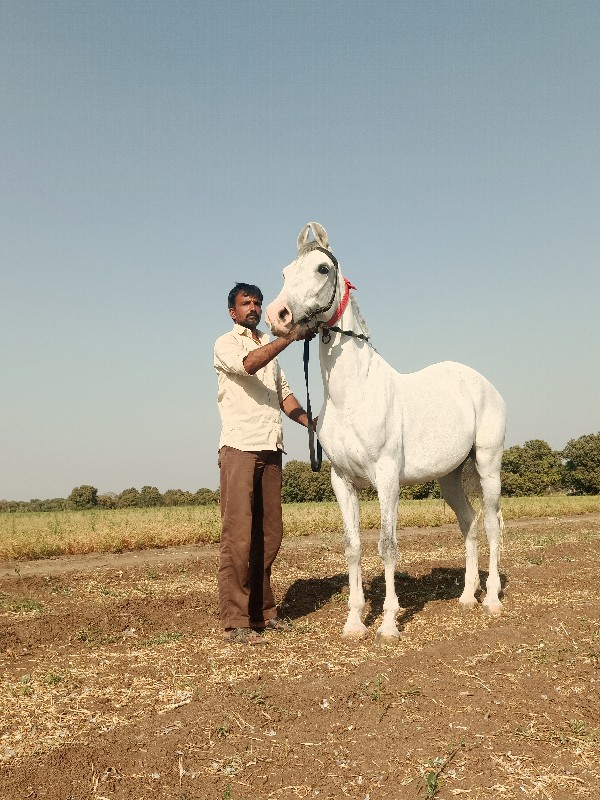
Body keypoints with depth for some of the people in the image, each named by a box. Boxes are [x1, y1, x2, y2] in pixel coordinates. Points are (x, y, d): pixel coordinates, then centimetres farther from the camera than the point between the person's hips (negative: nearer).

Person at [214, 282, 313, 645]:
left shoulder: (269, 347, 24)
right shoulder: (226, 344, 2)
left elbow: (284, 394, 22)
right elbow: (248, 365, -20)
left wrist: (313, 424, 9)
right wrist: (289, 336, -30)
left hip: (271, 450, 7)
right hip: (240, 448, -7)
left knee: (269, 535, 8)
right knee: (238, 535, -9)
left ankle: (263, 611, 17)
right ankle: (235, 621, -6)